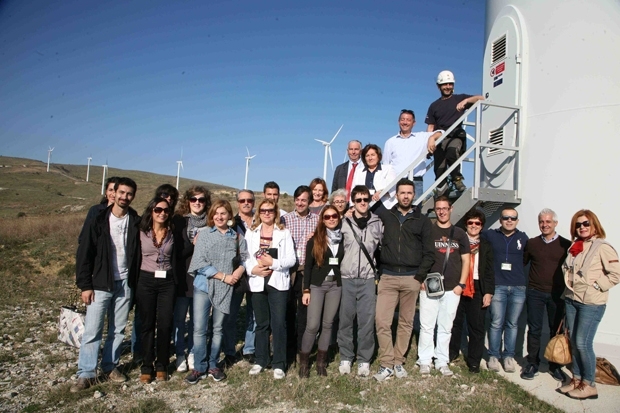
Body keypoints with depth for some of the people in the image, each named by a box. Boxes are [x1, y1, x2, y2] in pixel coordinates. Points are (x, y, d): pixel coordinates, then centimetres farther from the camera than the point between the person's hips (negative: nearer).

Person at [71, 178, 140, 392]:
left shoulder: (136, 222, 1)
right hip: (101, 284, -2)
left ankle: (110, 366, 25)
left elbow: (139, 253, 5)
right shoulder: (99, 221, -5)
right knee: (92, 330, 0)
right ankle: (86, 374, 12)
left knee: (118, 330, 11)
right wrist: (85, 285, -8)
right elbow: (84, 254, -5)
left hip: (125, 284, 2)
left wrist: (136, 282, 0)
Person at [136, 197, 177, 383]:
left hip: (167, 281, 1)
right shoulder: (142, 232, 0)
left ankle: (162, 366, 15)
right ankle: (147, 366, 17)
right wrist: (134, 283, 0)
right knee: (147, 324, 6)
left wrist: (175, 283, 3)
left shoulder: (172, 233, 4)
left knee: (165, 325, 1)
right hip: (146, 280, -1)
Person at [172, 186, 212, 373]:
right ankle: (180, 354, 21)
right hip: (183, 276, -1)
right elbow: (176, 250, -3)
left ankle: (192, 352, 24)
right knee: (179, 317, 6)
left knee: (196, 317, 10)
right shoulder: (178, 220, 1)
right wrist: (194, 244, -13)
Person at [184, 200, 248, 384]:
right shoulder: (204, 234, -2)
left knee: (218, 328, 11)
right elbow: (200, 262, -10)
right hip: (203, 285, -1)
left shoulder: (237, 237, 3)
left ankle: (213, 365, 25)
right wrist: (223, 276, -11)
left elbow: (244, 259, 11)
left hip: (225, 289, 2)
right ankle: (199, 367, 15)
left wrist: (239, 272, -10)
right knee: (199, 328, 0)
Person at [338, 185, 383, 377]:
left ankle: (364, 360, 17)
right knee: (346, 320, 7)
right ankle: (345, 358, 21)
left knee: (367, 320, 3)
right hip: (347, 278, 0)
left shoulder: (378, 223, 4)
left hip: (368, 279, 0)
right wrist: (339, 268, 5)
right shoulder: (344, 222, 1)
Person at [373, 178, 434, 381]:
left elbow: (429, 253, 5)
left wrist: (420, 275, -4)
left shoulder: (422, 220, 7)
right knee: (382, 321, -7)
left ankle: (398, 361, 21)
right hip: (388, 277, 0)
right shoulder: (386, 216, 8)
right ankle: (386, 364, 5)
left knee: (406, 323, 8)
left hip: (411, 278, 0)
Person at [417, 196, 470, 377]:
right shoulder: (427, 231, 3)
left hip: (452, 289, 2)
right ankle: (425, 360, 12)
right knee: (427, 326, 2)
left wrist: (461, 284, 1)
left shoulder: (459, 234, 9)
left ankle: (442, 361, 19)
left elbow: (466, 260, 10)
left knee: (446, 327, 9)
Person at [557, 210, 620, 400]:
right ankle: (576, 379, 24)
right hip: (571, 300, 7)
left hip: (591, 303, -7)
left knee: (583, 343, -4)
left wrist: (596, 285, -15)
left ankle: (589, 385, 11)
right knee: (573, 341, 11)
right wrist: (569, 287, 10)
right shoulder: (574, 247, 10)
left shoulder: (602, 247, -11)